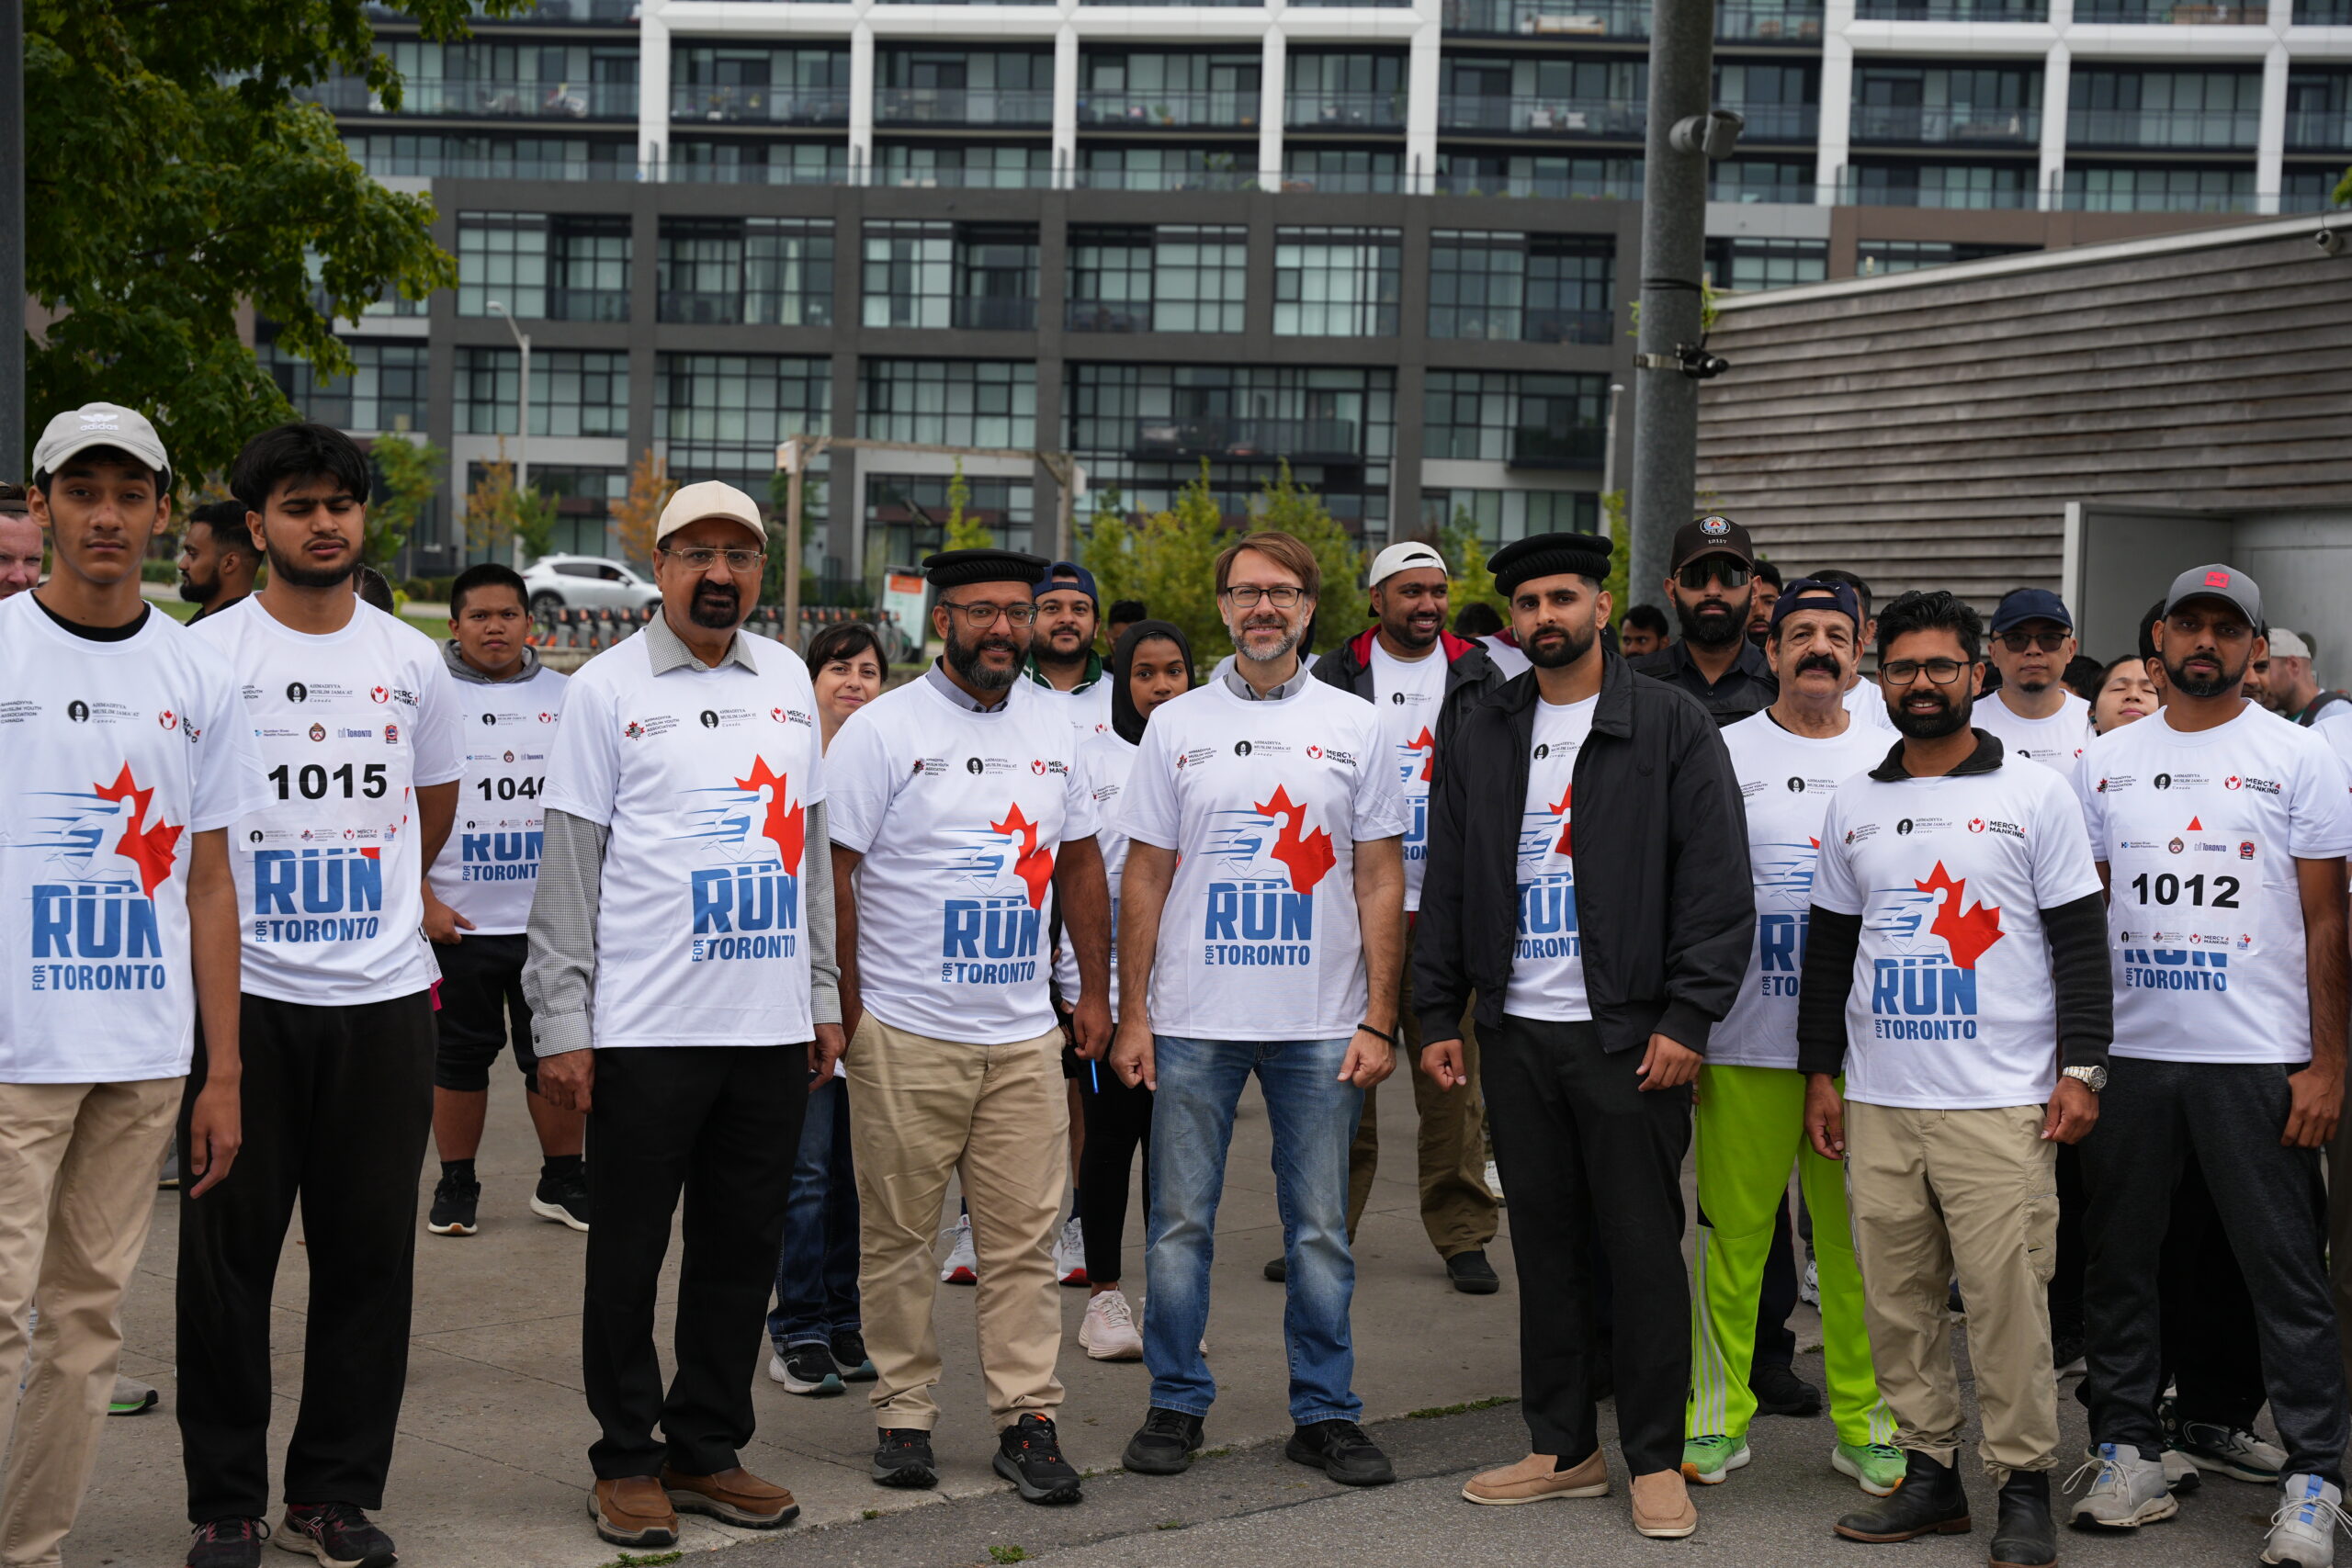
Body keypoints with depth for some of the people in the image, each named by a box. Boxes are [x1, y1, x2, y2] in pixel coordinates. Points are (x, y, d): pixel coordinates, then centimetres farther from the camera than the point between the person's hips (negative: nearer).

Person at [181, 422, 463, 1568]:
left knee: (371, 1255, 7)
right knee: (229, 1253, 3)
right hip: (243, 991, -3)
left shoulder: (413, 659, 10)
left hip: (385, 997, 3)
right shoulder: (206, 653, -1)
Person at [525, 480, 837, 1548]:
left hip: (772, 1026, 4)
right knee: (629, 1251, 5)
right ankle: (625, 1460, 18)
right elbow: (569, 866, -4)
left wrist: (823, 994, 13)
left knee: (743, 1249, 10)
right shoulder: (607, 687, -2)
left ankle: (707, 1449, 24)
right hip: (645, 1026, -4)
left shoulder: (787, 680, 12)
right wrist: (563, 1025, -9)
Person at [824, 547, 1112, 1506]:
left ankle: (1027, 1419, 12)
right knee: (898, 1237, 5)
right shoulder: (883, 729, -5)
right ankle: (904, 1416, 17)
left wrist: (1095, 988, 15)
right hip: (905, 1035, -4)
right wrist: (847, 1013, -7)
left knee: (1025, 1238, 5)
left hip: (1025, 1036, 4)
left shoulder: (1054, 724, 10)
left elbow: (1079, 860, 18)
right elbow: (833, 873, -6)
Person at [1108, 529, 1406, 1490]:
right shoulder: (1176, 726, 6)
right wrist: (1131, 1014, 1)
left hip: (1321, 1026, 0)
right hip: (1192, 1021, 0)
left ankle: (1326, 1413, 18)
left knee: (1320, 1229, 6)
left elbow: (1381, 882, 4)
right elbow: (1145, 878, 7)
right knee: (1180, 1222, 6)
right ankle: (1177, 1405, 19)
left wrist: (1379, 1020, -3)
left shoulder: (1354, 727, 5)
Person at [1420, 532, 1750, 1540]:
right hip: (1516, 1032, 4)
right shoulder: (1482, 737, 12)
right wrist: (1437, 1014, 7)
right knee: (1544, 1246, 10)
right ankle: (1564, 1450, 21)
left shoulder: (1672, 726, -2)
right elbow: (1446, 887, 14)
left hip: (1630, 1037, -4)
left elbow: (1718, 884, -7)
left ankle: (1656, 1460, 12)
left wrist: (1688, 1019, -13)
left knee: (1643, 1248, 1)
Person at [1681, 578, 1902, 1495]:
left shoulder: (1890, 763, 10)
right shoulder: (1720, 755, 4)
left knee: (1856, 1242, 5)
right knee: (1731, 1235, 3)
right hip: (1743, 1041, -1)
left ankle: (1864, 1423, 17)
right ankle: (1718, 1418, 15)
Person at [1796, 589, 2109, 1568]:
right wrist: (1818, 1069, 13)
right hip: (1878, 1101, 4)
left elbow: (2079, 941, 2)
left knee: (2006, 1297, -5)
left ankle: (2024, 1488, 7)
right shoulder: (1853, 806, 13)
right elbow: (1829, 947, 18)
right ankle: (1930, 1476, 17)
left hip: (2002, 1102, -4)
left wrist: (2080, 1069, -6)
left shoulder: (2035, 795, 3)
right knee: (1896, 1296, 5)